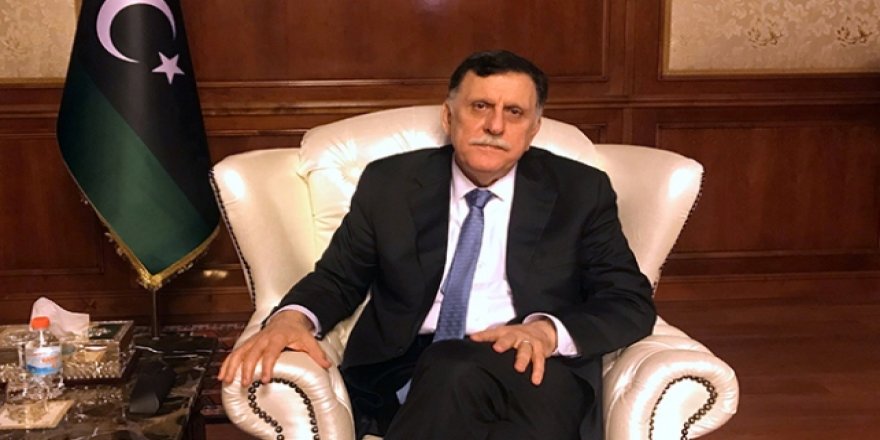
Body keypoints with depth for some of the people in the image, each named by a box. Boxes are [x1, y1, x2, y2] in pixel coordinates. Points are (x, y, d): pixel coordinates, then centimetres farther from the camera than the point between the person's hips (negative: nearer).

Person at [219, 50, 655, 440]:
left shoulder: (580, 191, 5)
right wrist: (293, 317, -11)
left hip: (531, 375, 0)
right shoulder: (389, 183, 8)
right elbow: (337, 278, 13)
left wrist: (549, 330, -19)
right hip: (400, 377, 1)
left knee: (455, 371, -36)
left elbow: (633, 303, 2)